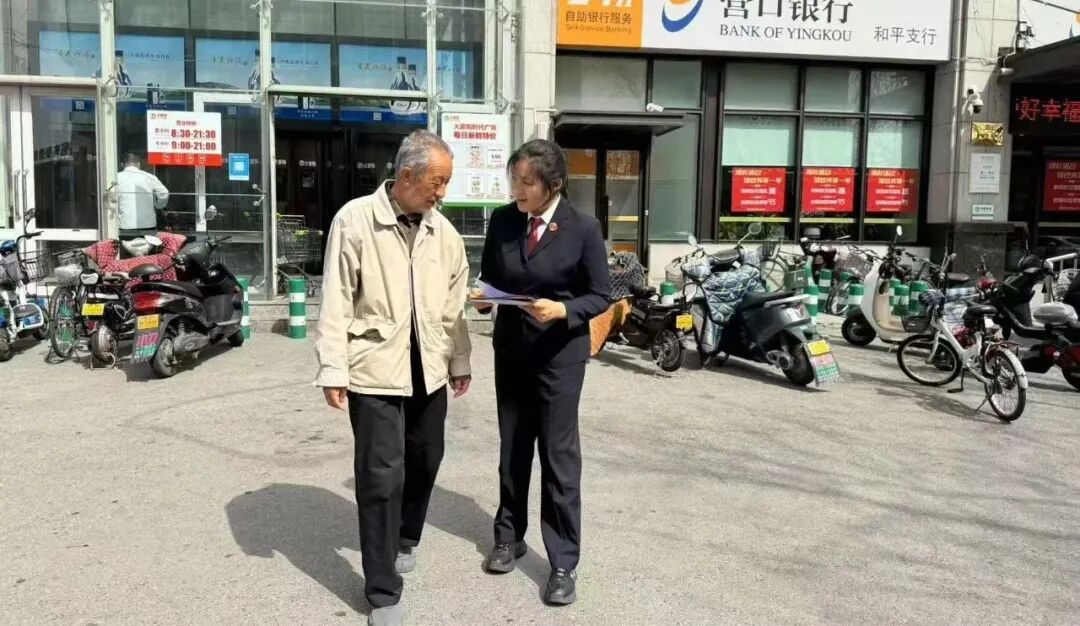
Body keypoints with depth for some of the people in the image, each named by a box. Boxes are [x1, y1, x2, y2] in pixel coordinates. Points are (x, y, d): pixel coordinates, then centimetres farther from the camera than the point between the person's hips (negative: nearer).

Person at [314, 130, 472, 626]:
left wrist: (460, 361, 16)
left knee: (423, 463, 16)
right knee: (382, 476, -2)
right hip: (375, 370, -5)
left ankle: (404, 540, 44)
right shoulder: (355, 220, -9)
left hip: (428, 369, 5)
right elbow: (336, 300, -9)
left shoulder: (443, 230, 6)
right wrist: (333, 369, -12)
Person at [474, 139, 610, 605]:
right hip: (510, 349, 4)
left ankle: (563, 562, 12)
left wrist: (563, 311, -24)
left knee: (559, 455, 0)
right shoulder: (501, 220, -1)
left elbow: (599, 296, -6)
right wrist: (484, 295, -12)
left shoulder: (583, 229, -11)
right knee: (512, 449, 16)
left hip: (559, 354, -4)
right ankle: (509, 536, 34)